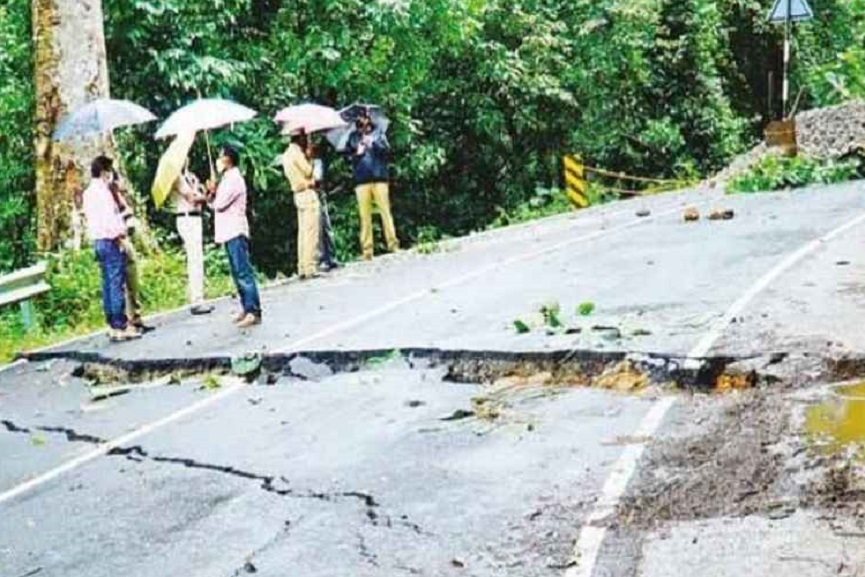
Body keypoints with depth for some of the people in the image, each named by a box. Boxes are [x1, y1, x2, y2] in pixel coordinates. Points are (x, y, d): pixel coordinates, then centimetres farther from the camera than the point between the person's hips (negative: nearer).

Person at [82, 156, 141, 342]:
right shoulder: (103, 191, -14)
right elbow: (109, 219, -21)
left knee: (108, 285, 10)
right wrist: (119, 236, -11)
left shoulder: (88, 193, 14)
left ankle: (113, 324, 13)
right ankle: (120, 326, -8)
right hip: (110, 241, -9)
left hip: (98, 241, 9)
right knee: (117, 284, -8)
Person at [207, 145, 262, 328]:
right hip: (229, 232, 10)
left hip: (235, 232, -10)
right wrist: (213, 193, 0)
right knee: (238, 273, 11)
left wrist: (213, 192, 2)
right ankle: (247, 308, 15)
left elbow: (220, 203, -18)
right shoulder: (227, 179, 19)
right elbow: (215, 204, 20)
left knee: (243, 272, -12)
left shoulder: (234, 179, -11)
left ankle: (254, 312, -15)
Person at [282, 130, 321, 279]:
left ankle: (302, 268, 8)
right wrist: (308, 156, -5)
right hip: (307, 193, -9)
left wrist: (311, 181, 6)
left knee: (303, 232, 9)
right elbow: (308, 171, -15)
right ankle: (310, 268, -13)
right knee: (311, 232, -10)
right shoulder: (296, 152, -13)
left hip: (299, 194, 9)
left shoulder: (287, 154, 15)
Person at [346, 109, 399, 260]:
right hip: (361, 180, 1)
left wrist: (373, 143, -17)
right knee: (365, 215, -2)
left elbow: (386, 148, -2)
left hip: (379, 177, -1)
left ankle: (393, 244, -6)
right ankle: (367, 250, -1)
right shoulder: (353, 137, 15)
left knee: (385, 211, -7)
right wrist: (357, 154, -7)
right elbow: (347, 156, 13)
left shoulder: (378, 133, 11)